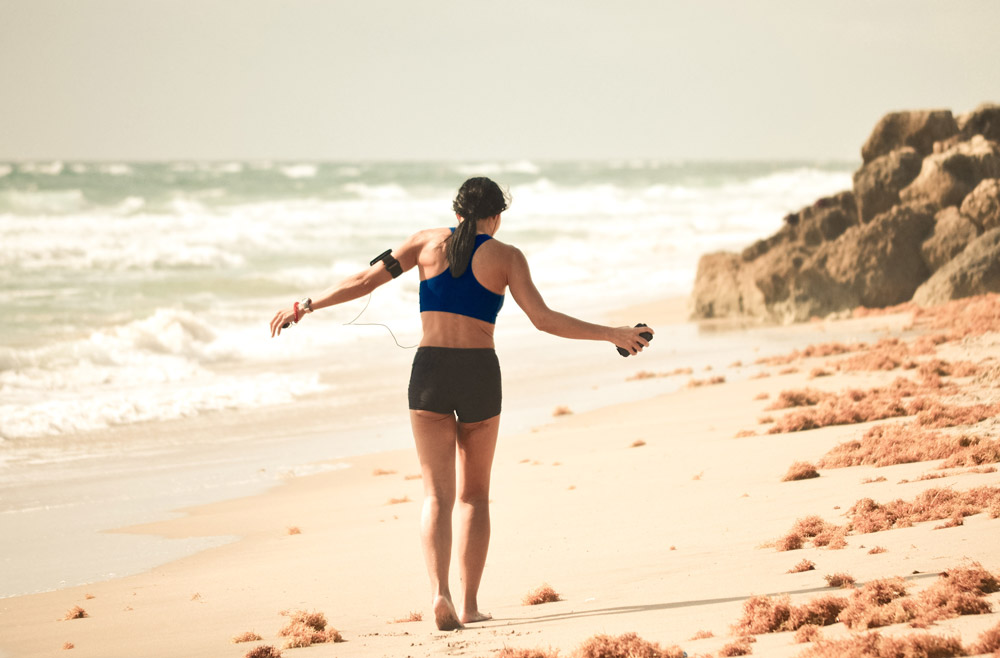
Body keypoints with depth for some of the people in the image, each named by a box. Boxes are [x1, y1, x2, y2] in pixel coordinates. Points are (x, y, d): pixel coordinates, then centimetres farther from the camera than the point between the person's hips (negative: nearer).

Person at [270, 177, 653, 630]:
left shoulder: (429, 242, 7)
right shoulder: (506, 257, 2)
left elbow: (365, 280, 6)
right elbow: (543, 319, -7)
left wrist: (306, 307, 16)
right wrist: (610, 334, 0)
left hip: (430, 372, 1)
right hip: (480, 374, -1)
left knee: (437, 493, -2)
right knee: (474, 494, 15)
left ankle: (440, 592, -23)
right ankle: (469, 603, 9)